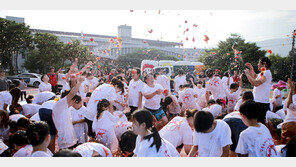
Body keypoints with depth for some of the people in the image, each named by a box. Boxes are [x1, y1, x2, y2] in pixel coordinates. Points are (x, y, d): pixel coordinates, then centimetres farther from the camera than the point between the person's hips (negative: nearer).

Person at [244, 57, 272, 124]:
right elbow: (255, 77, 38)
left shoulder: (266, 73, -15)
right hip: (259, 101, 10)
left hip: (261, 103, -10)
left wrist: (247, 74, -16)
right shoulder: (264, 73, 17)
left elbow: (256, 83, -27)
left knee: (259, 122, -9)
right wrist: (251, 68, 26)